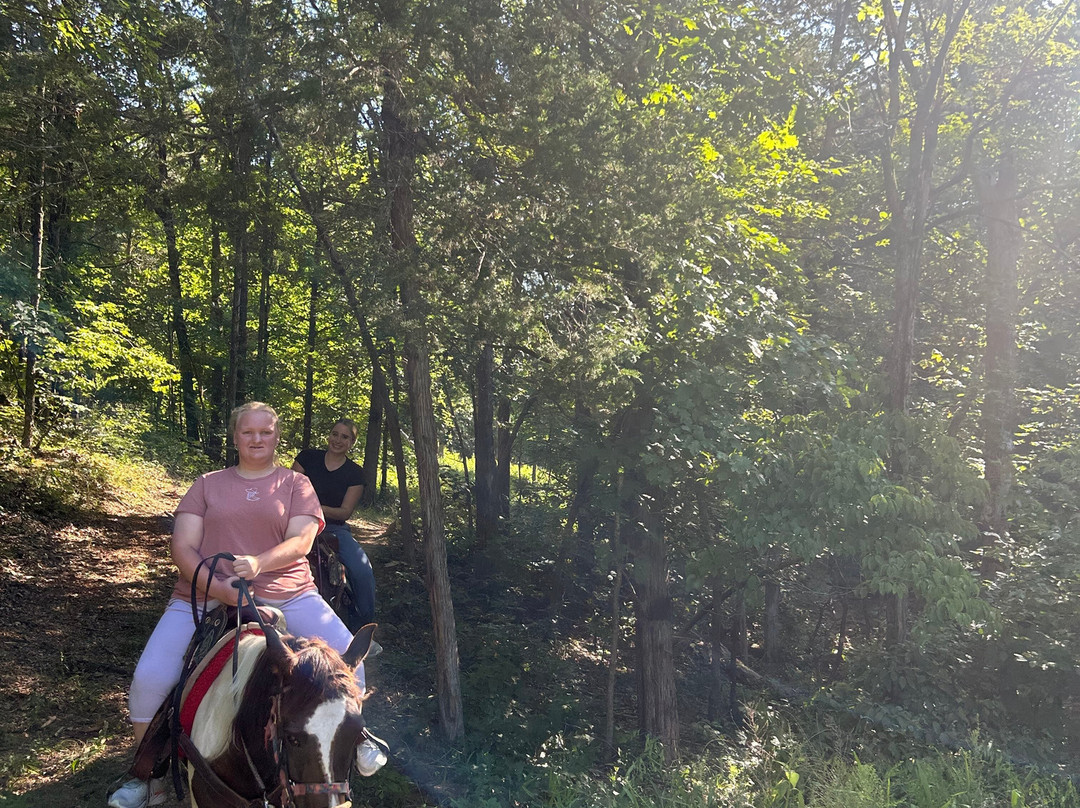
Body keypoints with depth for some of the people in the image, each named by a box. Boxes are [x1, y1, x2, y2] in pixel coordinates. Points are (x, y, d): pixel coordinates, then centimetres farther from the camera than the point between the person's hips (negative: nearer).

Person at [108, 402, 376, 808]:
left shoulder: (296, 484, 10)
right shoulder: (207, 485, 13)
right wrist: (219, 587, -15)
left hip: (285, 594, -1)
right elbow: (182, 547, 3)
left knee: (346, 657, -18)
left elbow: (301, 541, -4)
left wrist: (259, 563, -24)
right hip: (206, 593, 1)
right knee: (149, 679, -15)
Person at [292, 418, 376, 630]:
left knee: (363, 572, -22)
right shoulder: (308, 457, 8)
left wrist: (319, 508, -19)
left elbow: (345, 511, 0)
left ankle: (362, 625, -1)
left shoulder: (355, 473, 7)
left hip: (335, 527, 1)